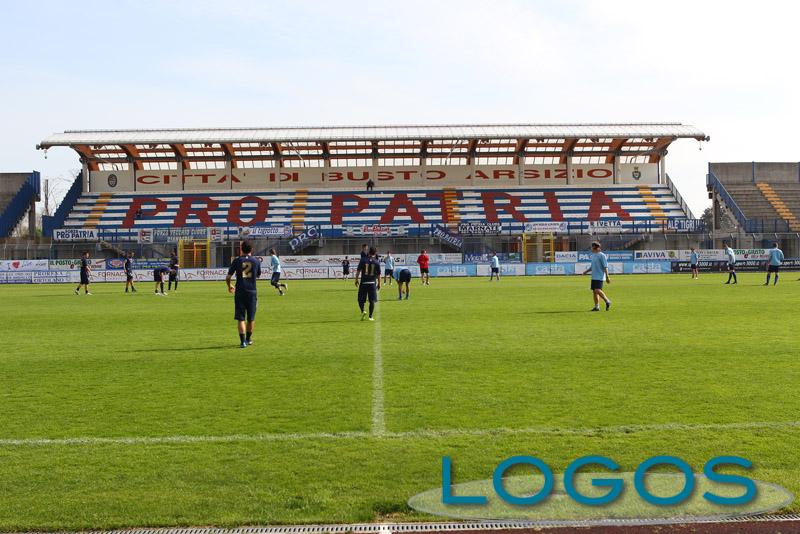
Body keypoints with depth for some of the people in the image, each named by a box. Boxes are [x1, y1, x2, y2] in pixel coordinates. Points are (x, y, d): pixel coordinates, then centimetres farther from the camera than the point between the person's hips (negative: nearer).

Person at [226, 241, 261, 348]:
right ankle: (248, 339, 28)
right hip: (252, 292, 1)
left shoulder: (236, 261, -2)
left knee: (240, 318, 1)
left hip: (240, 292, -1)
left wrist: (229, 287, 19)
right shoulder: (256, 261, 1)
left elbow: (228, 277, -1)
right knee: (251, 318, 15)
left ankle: (243, 341, -10)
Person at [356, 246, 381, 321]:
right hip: (372, 283, 0)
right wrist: (379, 283, 9)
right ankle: (370, 316, 6)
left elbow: (358, 271, -4)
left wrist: (356, 280, 6)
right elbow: (379, 274, 1)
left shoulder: (363, 260, -3)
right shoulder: (377, 262, -2)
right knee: (372, 301, 6)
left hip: (363, 283, 0)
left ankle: (363, 311, -16)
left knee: (361, 299, 8)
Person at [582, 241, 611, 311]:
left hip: (599, 277, -9)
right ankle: (596, 307, 9)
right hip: (594, 277, 9)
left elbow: (605, 267, -13)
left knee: (597, 290, -18)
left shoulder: (602, 255, -11)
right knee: (594, 291, 6)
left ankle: (607, 301, -3)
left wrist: (607, 277, -16)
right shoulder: (593, 255, 15)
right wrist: (586, 271, 11)